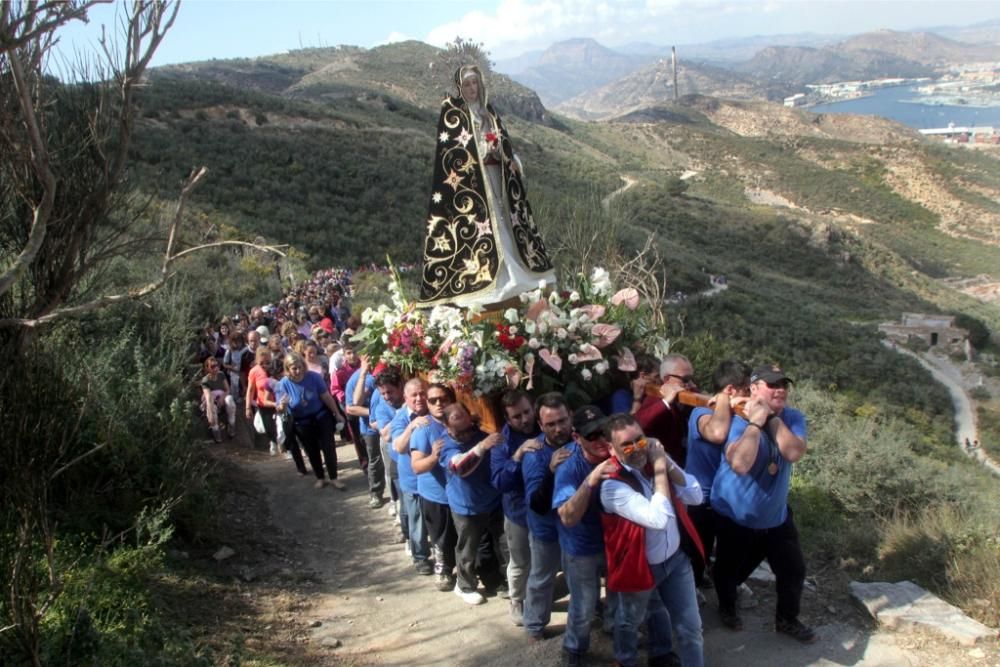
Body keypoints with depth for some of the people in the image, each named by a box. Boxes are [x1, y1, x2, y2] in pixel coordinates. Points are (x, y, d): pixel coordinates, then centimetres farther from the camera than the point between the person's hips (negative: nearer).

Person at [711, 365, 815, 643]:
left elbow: (794, 453, -25)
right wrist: (756, 422, -35)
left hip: (775, 514, 4)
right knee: (731, 569, 16)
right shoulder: (738, 419, -22)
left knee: (794, 569, 13)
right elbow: (740, 464, -38)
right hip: (735, 515, -4)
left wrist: (773, 418, -27)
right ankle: (727, 608, 47)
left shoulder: (793, 418, -7)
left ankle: (787, 619, 39)